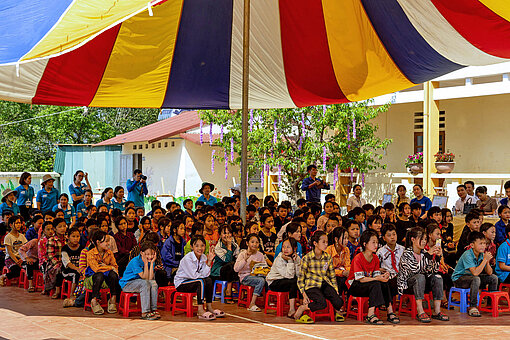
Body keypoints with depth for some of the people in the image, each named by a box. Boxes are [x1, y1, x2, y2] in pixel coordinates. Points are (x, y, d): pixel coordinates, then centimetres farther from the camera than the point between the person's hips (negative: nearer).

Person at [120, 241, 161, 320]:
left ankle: (153, 309, -17)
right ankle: (145, 313, -32)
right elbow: (144, 277, -25)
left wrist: (152, 263, -17)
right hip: (126, 284, -6)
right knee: (144, 283, -31)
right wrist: (145, 263, -27)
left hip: (138, 283, 6)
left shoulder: (150, 261, -3)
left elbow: (150, 278, -15)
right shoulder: (135, 261, -21)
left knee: (153, 283, -21)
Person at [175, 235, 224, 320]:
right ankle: (200, 311, -31)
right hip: (181, 283, -7)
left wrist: (209, 261, -17)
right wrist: (202, 275, -7)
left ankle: (209, 307, -8)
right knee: (201, 282, -29)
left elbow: (205, 274, -10)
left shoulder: (203, 257, -1)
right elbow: (193, 275, -24)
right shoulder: (187, 258, -22)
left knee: (209, 280, -13)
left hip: (192, 280, 7)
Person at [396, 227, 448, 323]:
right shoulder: (407, 253, -15)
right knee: (420, 277, -34)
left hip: (420, 283, 6)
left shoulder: (424, 253, 4)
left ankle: (437, 311, -17)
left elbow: (434, 270, -1)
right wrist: (428, 255, -32)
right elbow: (415, 269, -30)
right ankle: (420, 312, -34)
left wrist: (438, 257, -14)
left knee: (437, 277, -16)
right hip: (406, 284, -6)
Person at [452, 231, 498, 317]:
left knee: (493, 277, -1)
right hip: (459, 279, -8)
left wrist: (487, 261, -21)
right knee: (476, 279, -36)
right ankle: (472, 307, -26)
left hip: (472, 278, 8)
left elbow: (489, 273, -4)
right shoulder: (467, 255, -26)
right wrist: (485, 260, -31)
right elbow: (475, 273, -36)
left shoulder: (482, 255, -4)